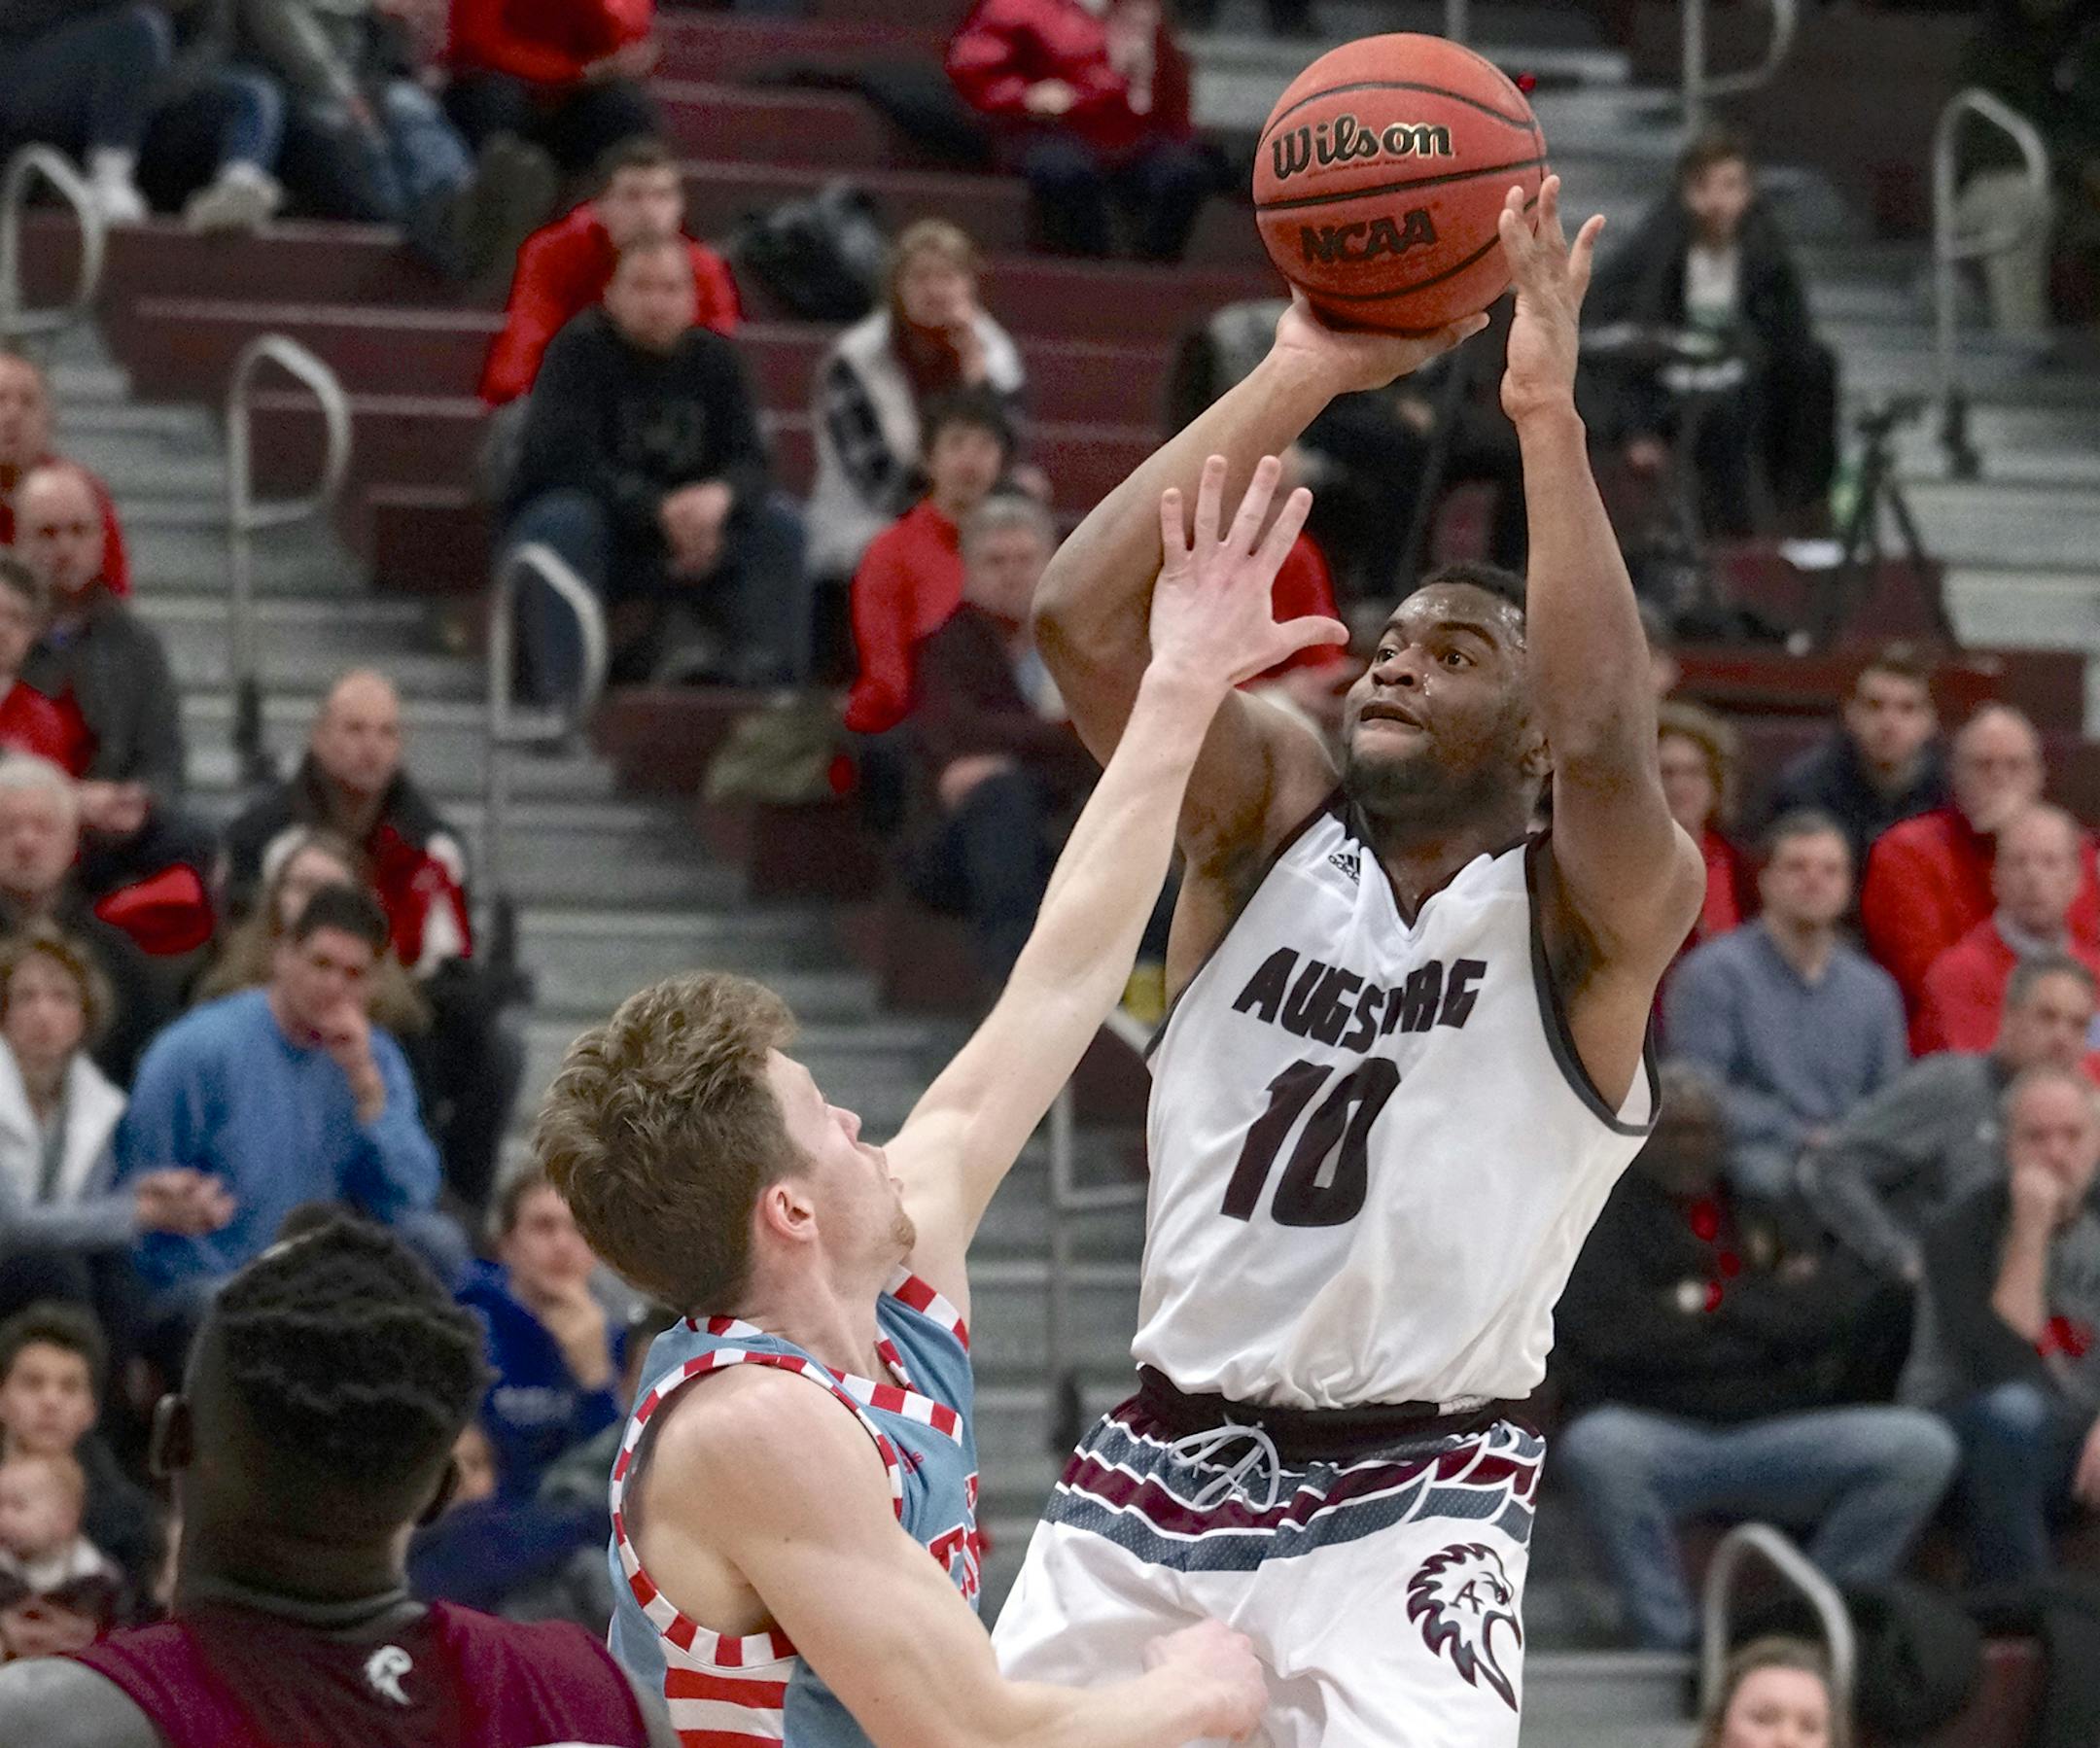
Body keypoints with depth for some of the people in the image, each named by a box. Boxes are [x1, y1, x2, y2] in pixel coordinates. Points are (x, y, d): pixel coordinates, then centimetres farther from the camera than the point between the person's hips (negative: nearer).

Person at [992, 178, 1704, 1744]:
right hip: (1162, 1466, 4)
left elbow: (1605, 733, -26)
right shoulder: (1273, 824, 8)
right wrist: (1301, 378, -11)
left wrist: (1548, 412, -25)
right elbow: (1083, 619, -7)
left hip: (1406, 1507, -4)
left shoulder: (1591, 917, -2)